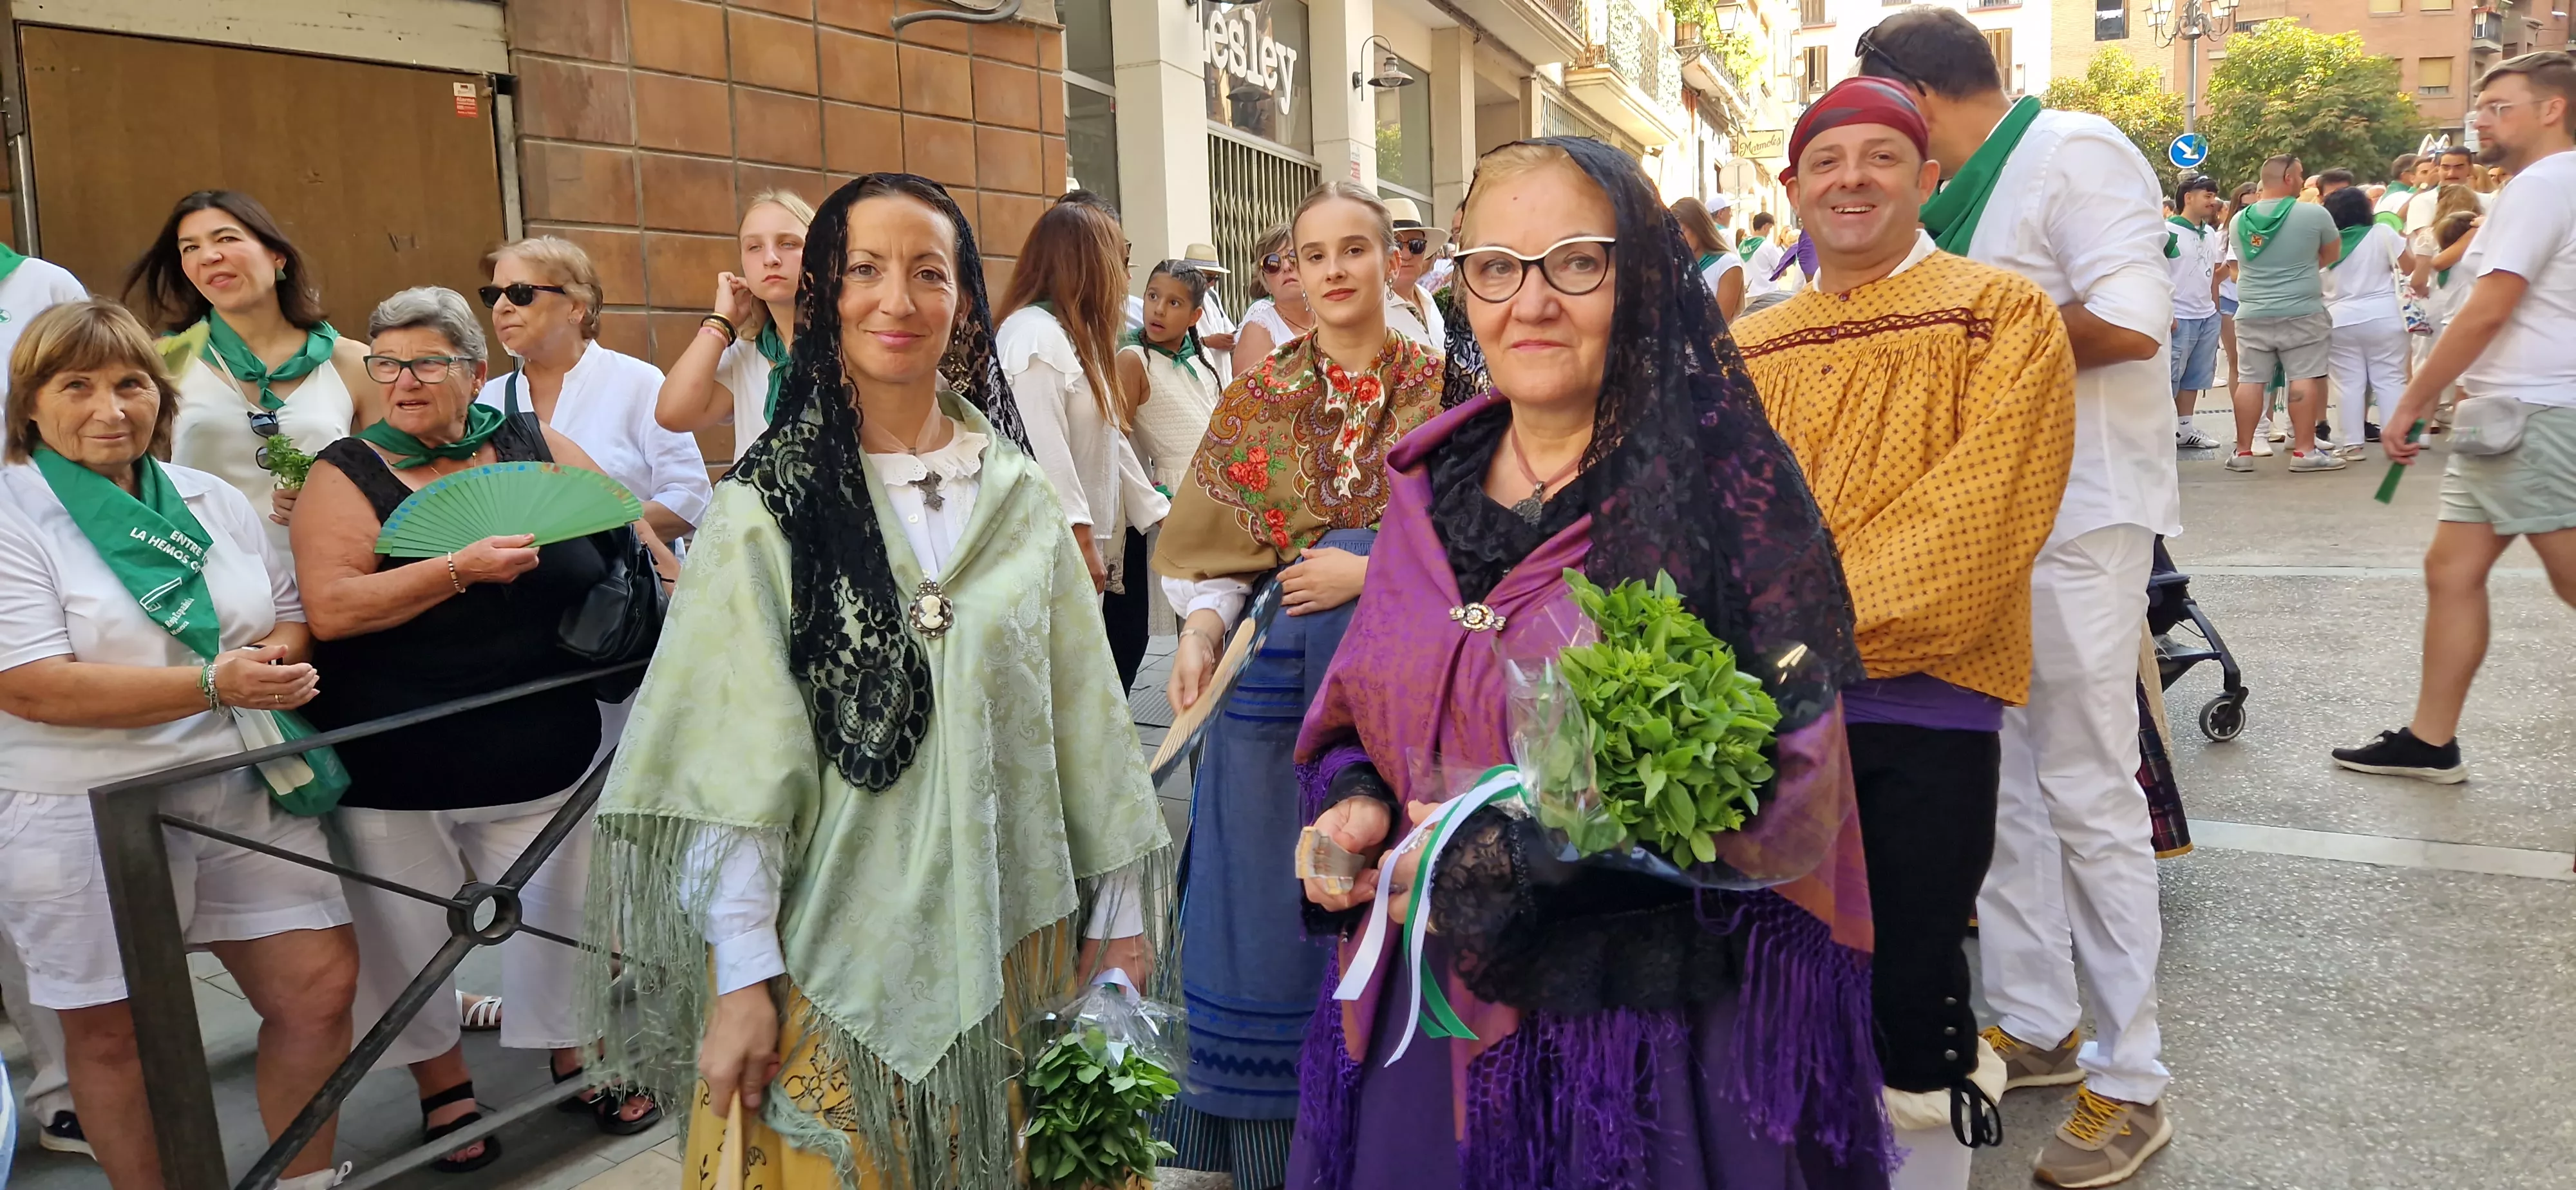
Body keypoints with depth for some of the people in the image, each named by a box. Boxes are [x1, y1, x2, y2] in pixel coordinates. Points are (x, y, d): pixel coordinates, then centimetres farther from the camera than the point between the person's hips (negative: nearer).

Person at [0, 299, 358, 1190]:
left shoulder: (214, 501, 10)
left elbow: (292, 612, 16)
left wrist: (277, 656, -9)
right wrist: (212, 685, -23)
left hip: (241, 792, 5)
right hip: (87, 817, -4)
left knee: (321, 988, 4)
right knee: (111, 1032, 8)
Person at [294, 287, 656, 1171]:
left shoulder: (537, 448, 2)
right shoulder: (347, 475, -5)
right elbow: (329, 608, -18)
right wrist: (462, 568, -24)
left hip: (539, 759, 2)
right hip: (392, 773, -2)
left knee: (556, 914, 13)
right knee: (411, 934, 11)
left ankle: (576, 1058, 36)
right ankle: (443, 1086, 33)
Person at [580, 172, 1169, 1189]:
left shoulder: (1016, 494, 3)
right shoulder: (771, 503, -5)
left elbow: (1087, 712, 5)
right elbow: (733, 755, -8)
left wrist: (1119, 914, 5)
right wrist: (740, 975, -12)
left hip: (1001, 933, 3)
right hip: (832, 944, -2)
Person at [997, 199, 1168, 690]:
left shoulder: (1077, 335, 18)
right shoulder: (1033, 333, -14)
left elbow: (1110, 438, 17)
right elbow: (1045, 448, -22)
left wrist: (1155, 512, 15)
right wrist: (1081, 537, -22)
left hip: (1102, 538, 10)